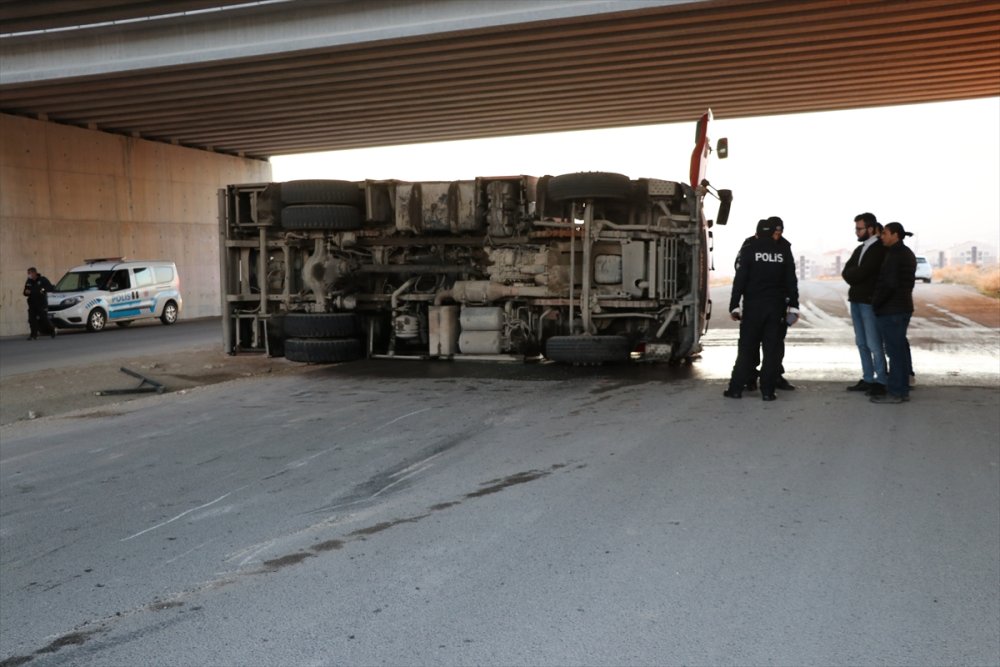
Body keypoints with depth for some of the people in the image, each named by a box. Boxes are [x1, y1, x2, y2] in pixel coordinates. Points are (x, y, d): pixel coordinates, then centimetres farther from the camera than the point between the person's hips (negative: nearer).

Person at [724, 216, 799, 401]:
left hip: (753, 306, -1)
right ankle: (767, 390, 3)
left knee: (747, 348, 4)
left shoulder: (749, 250, -3)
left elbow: (740, 280, -7)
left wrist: (734, 305, -4)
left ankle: (736, 388, 5)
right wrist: (793, 306, 9)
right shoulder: (784, 251, 3)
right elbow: (791, 281, 4)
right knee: (772, 349, 4)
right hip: (776, 307, 1)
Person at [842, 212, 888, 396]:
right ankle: (867, 379, 17)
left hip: (870, 301, -8)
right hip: (856, 300, 9)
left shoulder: (879, 249, -11)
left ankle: (880, 382, -1)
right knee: (861, 343, 11)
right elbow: (846, 272, 7)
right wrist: (856, 276, -10)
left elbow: (860, 273, -19)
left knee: (874, 344, -6)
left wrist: (851, 274, -1)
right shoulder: (860, 249, 16)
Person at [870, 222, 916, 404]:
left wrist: (876, 303, -11)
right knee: (900, 349, 12)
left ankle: (895, 392, -3)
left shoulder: (895, 255, -16)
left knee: (894, 350, -6)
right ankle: (903, 390, 16)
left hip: (890, 309, -10)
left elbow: (889, 284, -22)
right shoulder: (908, 254, 15)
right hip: (904, 306, 10)